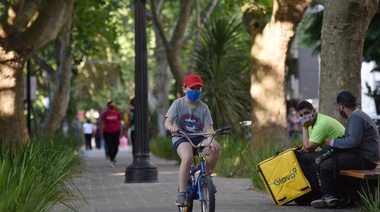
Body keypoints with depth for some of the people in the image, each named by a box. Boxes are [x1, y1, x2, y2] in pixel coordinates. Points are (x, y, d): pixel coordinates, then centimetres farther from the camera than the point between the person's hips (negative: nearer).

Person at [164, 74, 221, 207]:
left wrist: (212, 140, -23)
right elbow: (167, 122, -11)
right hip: (181, 138, -3)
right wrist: (172, 127, -36)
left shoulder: (203, 107, 6)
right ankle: (182, 193, -29)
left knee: (216, 149, -29)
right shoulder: (178, 103, 0)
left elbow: (208, 128, -1)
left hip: (199, 139, 3)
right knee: (188, 157, -36)